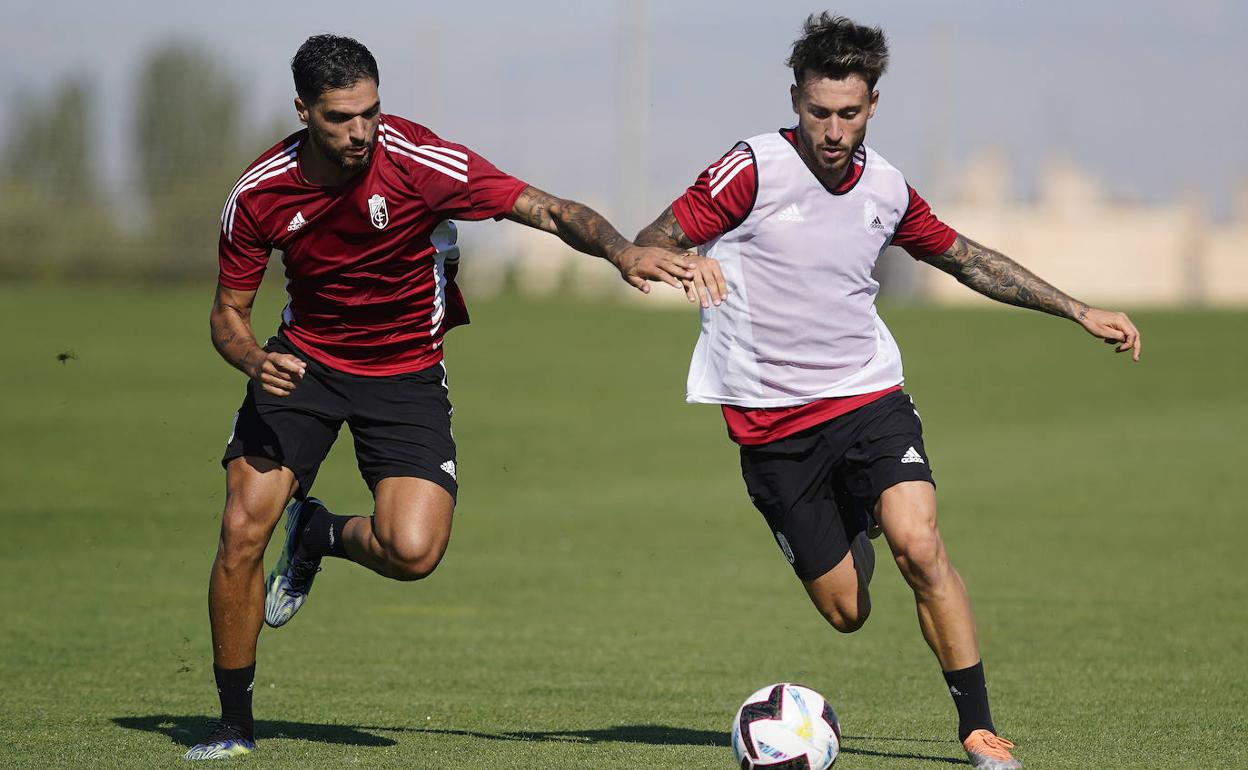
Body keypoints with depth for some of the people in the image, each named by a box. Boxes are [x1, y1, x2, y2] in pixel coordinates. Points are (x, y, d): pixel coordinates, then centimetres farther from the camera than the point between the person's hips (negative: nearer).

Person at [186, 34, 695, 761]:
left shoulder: (421, 162, -22)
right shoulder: (259, 194, -14)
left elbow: (547, 210, -22)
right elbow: (228, 312, -2)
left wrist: (622, 250, -40)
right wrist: (255, 361, -24)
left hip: (406, 372, -1)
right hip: (304, 362, 1)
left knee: (413, 551, -22)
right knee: (243, 529, -15)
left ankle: (320, 534, 15)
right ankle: (234, 724, 4)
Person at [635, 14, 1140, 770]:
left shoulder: (886, 188, 4)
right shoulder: (755, 168, -9)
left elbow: (964, 256, 21)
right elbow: (651, 245, -10)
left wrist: (1079, 311, 22)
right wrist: (685, 262, -35)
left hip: (869, 398, 2)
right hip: (773, 426, -2)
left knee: (920, 545, -24)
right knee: (846, 613, 2)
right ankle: (853, 540, 41)